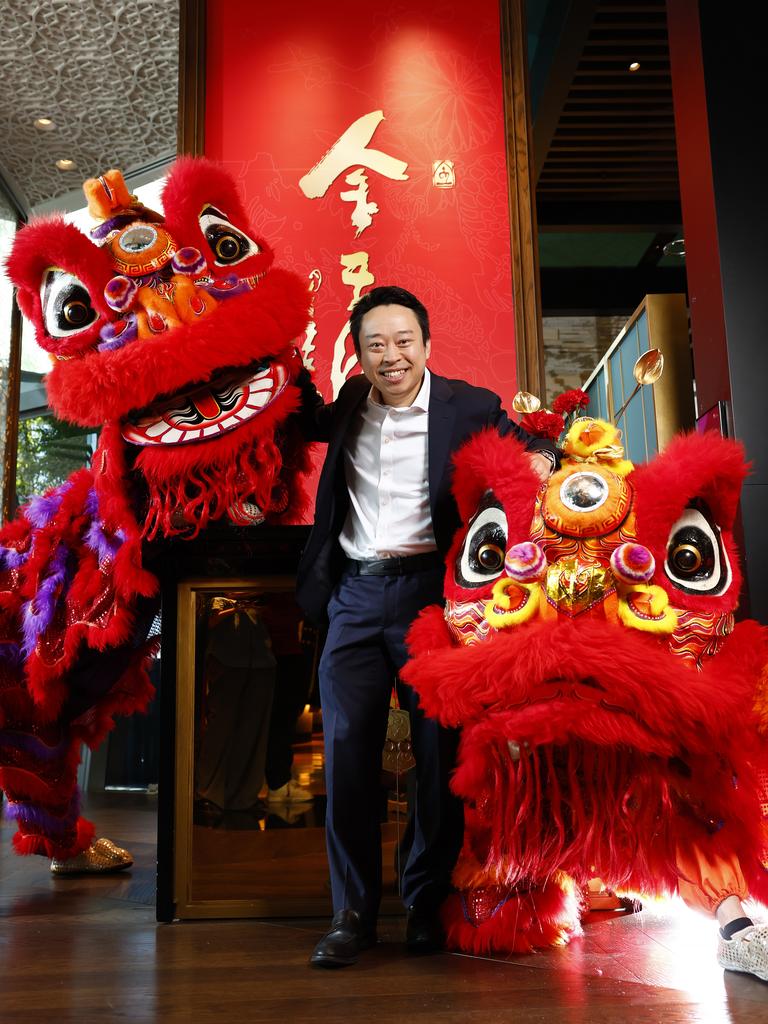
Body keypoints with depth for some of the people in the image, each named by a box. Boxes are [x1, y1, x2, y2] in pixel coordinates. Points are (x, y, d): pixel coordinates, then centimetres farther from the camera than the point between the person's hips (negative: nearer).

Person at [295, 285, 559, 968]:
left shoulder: (469, 407, 3)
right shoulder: (348, 408, 15)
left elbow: (531, 449, 5)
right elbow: (297, 420, 33)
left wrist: (539, 460, -19)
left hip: (430, 588, -3)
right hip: (355, 592, 3)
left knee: (440, 752, 1)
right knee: (347, 751, 0)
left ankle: (427, 906, 17)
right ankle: (354, 912, 12)